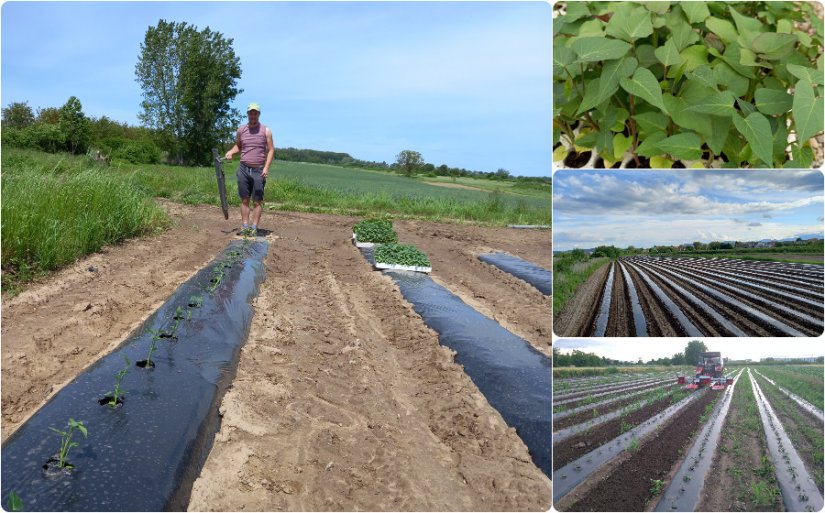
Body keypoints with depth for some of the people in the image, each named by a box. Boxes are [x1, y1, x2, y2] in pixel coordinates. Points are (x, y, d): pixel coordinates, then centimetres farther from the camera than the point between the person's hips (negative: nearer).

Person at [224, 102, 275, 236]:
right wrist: (230, 152, 2)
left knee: (257, 201, -2)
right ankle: (245, 226, 8)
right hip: (243, 169, 3)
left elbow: (271, 150, -1)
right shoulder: (241, 130, 9)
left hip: (259, 170, -3)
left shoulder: (266, 131, 1)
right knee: (244, 200, 4)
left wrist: (266, 167, -11)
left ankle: (254, 227, 1)